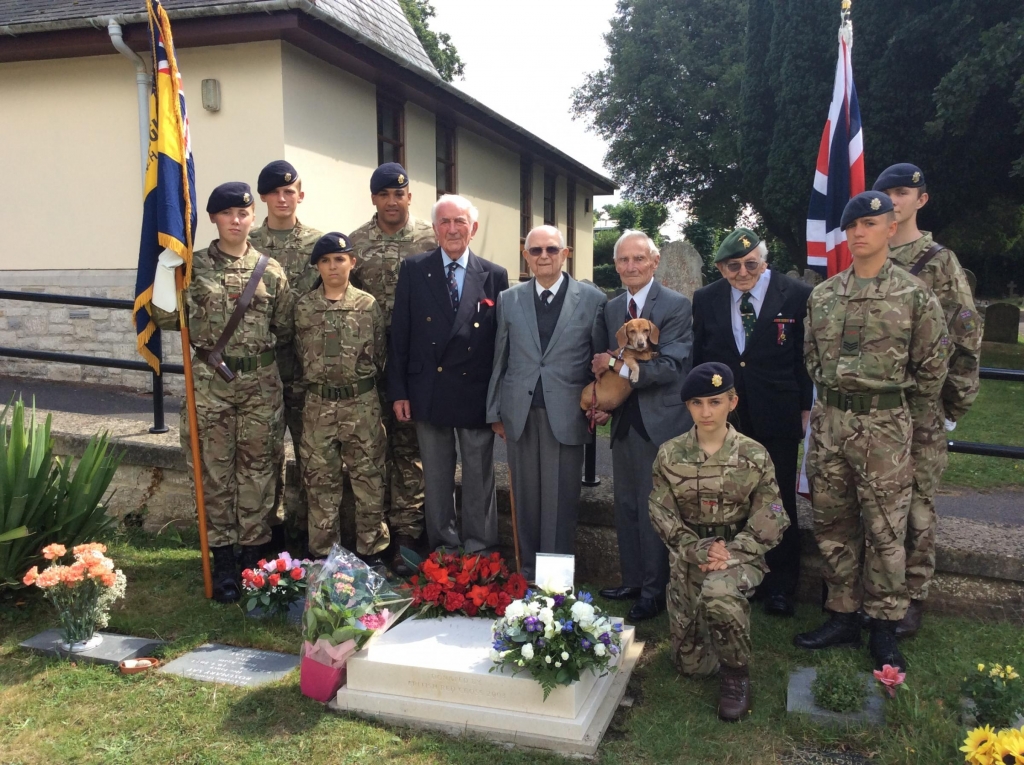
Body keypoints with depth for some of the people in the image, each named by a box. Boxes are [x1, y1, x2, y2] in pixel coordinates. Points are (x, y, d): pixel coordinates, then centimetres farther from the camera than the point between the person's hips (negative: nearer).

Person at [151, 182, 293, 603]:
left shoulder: (271, 269, 3)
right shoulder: (193, 265, 1)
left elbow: (284, 329, 8)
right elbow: (168, 319, -3)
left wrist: (258, 348, 3)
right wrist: (165, 271, -12)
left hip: (261, 382, 1)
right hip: (209, 382, 0)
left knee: (258, 468, 7)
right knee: (215, 468, 5)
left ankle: (253, 555, 20)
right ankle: (223, 559, 16)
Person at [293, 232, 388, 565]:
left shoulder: (368, 304, -2)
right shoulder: (304, 306, 2)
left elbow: (380, 353, 6)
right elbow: (300, 353, 10)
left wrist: (362, 382, 9)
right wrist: (316, 380, 9)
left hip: (362, 404, -1)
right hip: (318, 405, 1)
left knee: (368, 476, 5)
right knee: (320, 479, 8)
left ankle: (371, 549, 18)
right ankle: (323, 553, 20)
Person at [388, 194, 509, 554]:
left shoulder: (494, 276, 1)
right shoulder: (413, 270, 1)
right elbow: (399, 335, 1)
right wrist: (398, 392, -3)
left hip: (478, 396, 0)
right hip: (429, 394, 1)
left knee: (479, 480, 8)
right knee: (436, 479, 12)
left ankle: (479, 554, 22)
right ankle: (442, 547, 26)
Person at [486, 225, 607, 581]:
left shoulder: (592, 299, 0)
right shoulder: (508, 300, 8)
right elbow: (500, 360, 10)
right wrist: (495, 412, 9)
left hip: (565, 414, -2)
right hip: (520, 414, 2)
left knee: (561, 499, 3)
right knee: (526, 495, 10)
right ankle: (529, 570, 23)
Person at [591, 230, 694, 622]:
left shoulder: (676, 306, -9)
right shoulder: (610, 308, 11)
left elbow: (671, 366, -18)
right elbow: (603, 361, 12)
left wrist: (619, 366, -19)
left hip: (661, 423, -6)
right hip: (624, 421, 7)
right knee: (626, 504, 14)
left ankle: (654, 590, 14)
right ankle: (632, 580, 29)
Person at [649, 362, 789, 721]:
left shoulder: (754, 455, -7)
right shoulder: (669, 454, -3)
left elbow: (769, 521, -8)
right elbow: (662, 514, -4)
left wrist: (729, 554, -20)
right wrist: (698, 550, -18)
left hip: (739, 553, -2)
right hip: (689, 556, 3)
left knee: (717, 594, -39)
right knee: (691, 663, 6)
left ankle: (736, 673, -10)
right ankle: (735, 618, 39)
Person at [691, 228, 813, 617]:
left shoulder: (797, 296, -4)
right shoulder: (706, 300, 5)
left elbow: (808, 356, 0)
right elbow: (697, 357, 9)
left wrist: (806, 409, -1)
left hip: (776, 421, -2)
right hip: (721, 417, 2)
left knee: (779, 504, 8)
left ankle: (779, 588, 22)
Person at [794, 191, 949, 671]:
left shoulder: (914, 296, -4)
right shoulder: (822, 296, 7)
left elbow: (932, 367, 0)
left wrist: (904, 422, 4)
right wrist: (833, 404, 12)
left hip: (884, 426, -4)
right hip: (829, 421, 4)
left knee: (884, 530, 2)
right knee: (832, 524, 10)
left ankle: (883, 628, 16)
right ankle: (842, 618, 24)